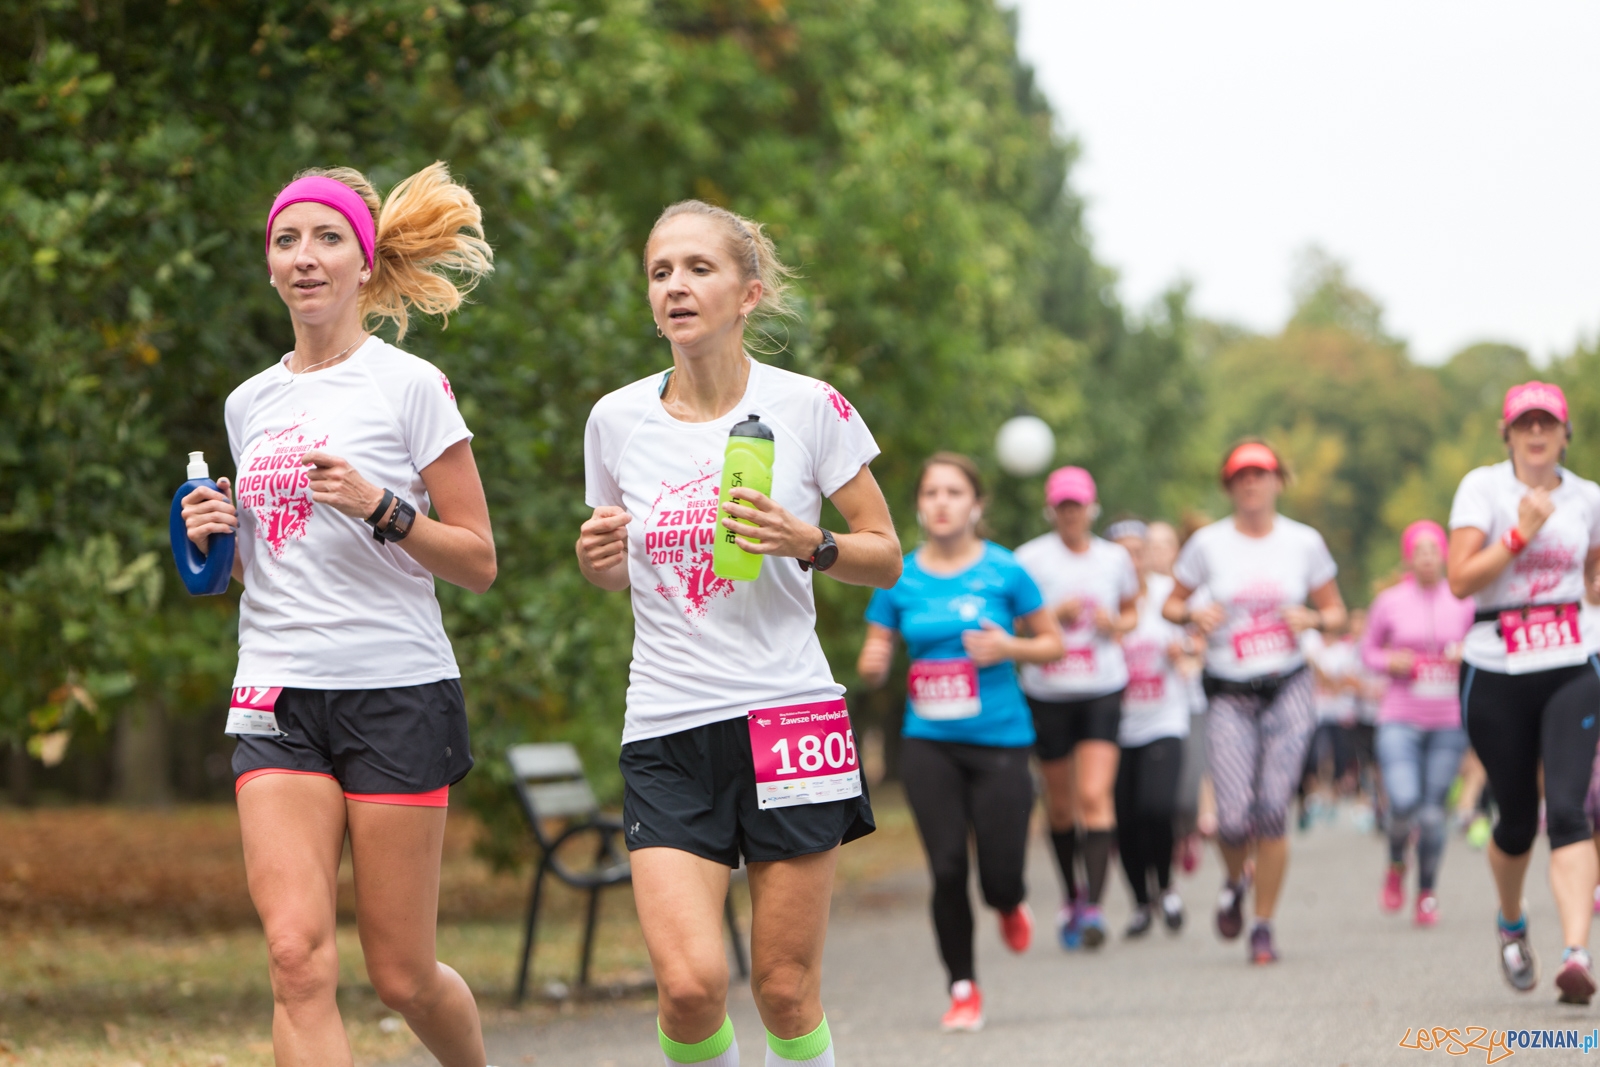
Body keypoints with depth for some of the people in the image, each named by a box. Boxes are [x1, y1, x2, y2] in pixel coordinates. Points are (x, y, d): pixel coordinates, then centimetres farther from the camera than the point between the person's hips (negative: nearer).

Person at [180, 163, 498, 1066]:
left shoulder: (411, 386, -2)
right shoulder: (251, 403, 14)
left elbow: (479, 563, -3)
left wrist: (381, 507, -18)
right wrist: (216, 539, 4)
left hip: (397, 693, -4)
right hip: (277, 696, 4)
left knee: (402, 975, 2)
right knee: (298, 956, -14)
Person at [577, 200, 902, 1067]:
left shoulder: (809, 409, -1)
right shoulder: (616, 421, 6)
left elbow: (885, 558, 6)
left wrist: (807, 544, -14)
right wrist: (598, 560, -3)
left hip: (788, 714, -1)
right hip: (665, 732, 1)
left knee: (785, 989, 0)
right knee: (691, 982, -14)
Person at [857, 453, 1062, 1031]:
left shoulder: (1003, 572, -2)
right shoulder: (900, 580, 4)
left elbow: (1053, 643, 7)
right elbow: (872, 664, 10)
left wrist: (1010, 647, -13)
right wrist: (872, 664, -14)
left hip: (999, 740, -1)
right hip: (929, 743, 2)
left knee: (999, 877, -5)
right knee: (946, 869, -5)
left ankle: (1011, 905, 34)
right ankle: (963, 989, 11)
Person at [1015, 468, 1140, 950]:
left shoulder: (1115, 558, 7)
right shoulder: (1030, 559, -2)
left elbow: (1132, 612, 21)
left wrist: (1116, 624, -1)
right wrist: (1056, 615, -16)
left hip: (1103, 690, 0)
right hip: (1048, 693, 0)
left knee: (1094, 796, -15)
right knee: (1060, 802, 10)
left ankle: (1093, 905, -18)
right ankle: (1071, 894, 30)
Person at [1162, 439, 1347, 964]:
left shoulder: (1305, 542, 4)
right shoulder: (1209, 543, 2)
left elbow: (1336, 611, 12)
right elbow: (1171, 603, 11)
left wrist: (1312, 619, -10)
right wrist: (1194, 615, -11)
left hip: (1287, 689, 0)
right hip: (1230, 696, 0)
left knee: (1272, 810, -11)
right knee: (1234, 818, -10)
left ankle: (1263, 926, 3)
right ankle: (1234, 884, 25)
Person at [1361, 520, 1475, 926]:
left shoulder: (1463, 603, 2)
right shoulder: (1389, 602, 0)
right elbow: (1369, 649, 11)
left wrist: (1466, 654, -8)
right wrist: (1389, 662, -10)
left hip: (1449, 721, 1)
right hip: (1400, 720, -1)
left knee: (1433, 812, 1)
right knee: (1404, 803, -18)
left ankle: (1427, 893, 19)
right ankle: (1396, 865, 13)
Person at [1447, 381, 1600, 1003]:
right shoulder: (1483, 488, -2)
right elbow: (1460, 579, -13)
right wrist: (1521, 532, -17)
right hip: (1496, 676, -1)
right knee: (1517, 821, 8)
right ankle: (1511, 924, 39)